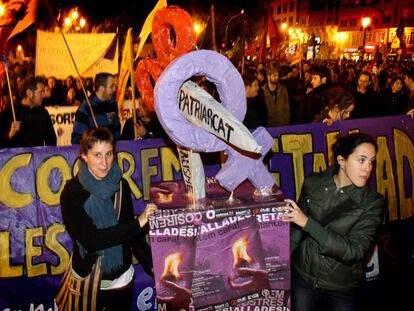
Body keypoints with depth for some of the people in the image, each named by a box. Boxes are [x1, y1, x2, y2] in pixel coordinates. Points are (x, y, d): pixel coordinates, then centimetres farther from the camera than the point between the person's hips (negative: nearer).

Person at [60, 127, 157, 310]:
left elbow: (129, 231, 4)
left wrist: (151, 264, -3)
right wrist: (138, 223, -27)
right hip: (88, 279, -3)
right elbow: (89, 239, -25)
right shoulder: (72, 192, -17)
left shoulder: (121, 185, -5)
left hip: (122, 276, 3)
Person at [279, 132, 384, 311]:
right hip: (302, 277, 2)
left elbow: (354, 251, -23)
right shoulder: (313, 183, -8)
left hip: (342, 289, -1)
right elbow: (296, 229, 2)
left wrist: (308, 223, -26)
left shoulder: (372, 202, -14)